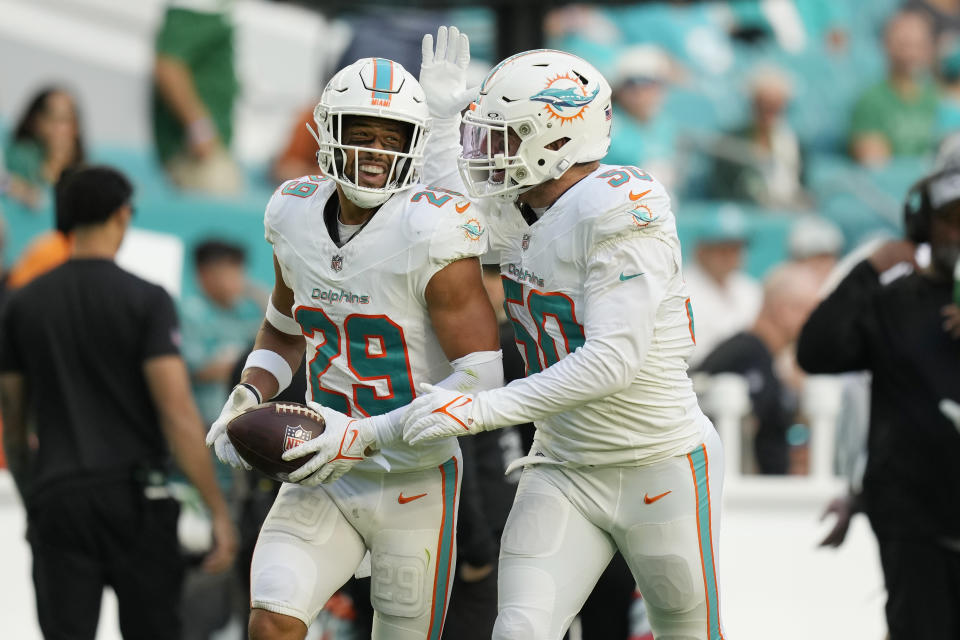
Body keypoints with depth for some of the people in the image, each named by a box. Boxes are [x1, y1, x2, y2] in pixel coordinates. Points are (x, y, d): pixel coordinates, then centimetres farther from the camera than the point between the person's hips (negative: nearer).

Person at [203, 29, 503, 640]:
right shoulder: (296, 216, 1)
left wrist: (366, 436, -24)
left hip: (413, 480, -4)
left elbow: (481, 377, -20)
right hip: (325, 480, 4)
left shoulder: (432, 234, -18)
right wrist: (246, 398, 1)